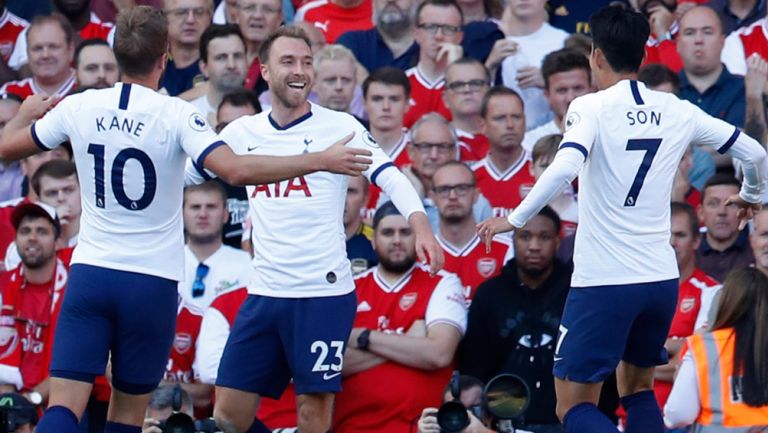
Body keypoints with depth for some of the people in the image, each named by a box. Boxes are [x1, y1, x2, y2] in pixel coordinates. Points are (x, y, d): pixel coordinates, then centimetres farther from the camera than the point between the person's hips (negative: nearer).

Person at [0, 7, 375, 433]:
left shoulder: (78, 107, -1)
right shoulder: (175, 115, -11)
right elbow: (235, 169, -23)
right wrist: (320, 161, -17)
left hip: (89, 273, 2)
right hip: (152, 282, -2)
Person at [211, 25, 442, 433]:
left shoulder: (340, 127, -2)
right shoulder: (243, 132, 9)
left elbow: (390, 177, -12)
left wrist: (420, 225, -29)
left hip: (324, 293, -4)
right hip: (264, 293, 4)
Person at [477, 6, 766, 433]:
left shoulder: (592, 108, -9)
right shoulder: (677, 111, 5)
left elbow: (564, 169, -27)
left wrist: (514, 220, -16)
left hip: (603, 282, -5)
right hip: (662, 279, 5)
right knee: (638, 388, 24)